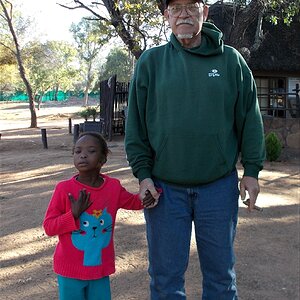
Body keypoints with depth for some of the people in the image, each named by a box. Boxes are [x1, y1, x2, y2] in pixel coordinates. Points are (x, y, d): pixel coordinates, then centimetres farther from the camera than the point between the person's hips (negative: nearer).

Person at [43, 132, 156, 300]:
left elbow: (132, 202, 14)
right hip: (70, 269, -2)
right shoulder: (64, 189, -15)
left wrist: (146, 198, -8)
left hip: (100, 268, 3)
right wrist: (73, 214, -24)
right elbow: (48, 227, -10)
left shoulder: (114, 187, -5)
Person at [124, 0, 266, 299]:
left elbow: (249, 118, 5)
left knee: (221, 271, 15)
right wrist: (143, 173, -4)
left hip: (219, 185, 1)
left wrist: (252, 170, 0)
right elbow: (135, 124, 2)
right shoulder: (150, 61, 2)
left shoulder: (231, 60, 3)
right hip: (164, 187, 0)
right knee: (165, 275, 11)